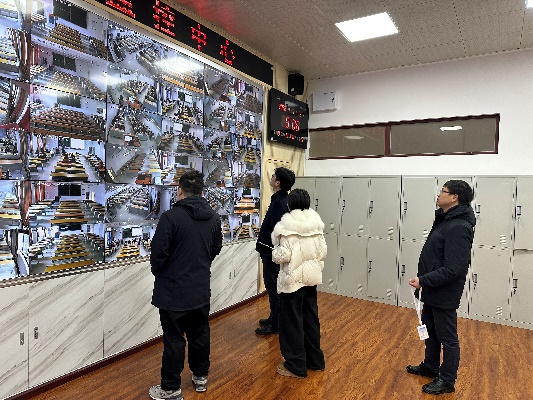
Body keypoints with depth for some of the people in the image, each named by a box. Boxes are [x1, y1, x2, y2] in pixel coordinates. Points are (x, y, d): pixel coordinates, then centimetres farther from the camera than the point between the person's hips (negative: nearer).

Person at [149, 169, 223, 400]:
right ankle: (201, 376, 35)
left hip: (173, 290, -5)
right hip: (201, 288, 6)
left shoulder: (171, 216, -19)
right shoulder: (213, 218, 1)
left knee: (174, 339, 6)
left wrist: (158, 272, 3)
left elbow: (158, 253, -17)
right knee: (200, 333, 19)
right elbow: (216, 248, 10)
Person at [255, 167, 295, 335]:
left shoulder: (279, 202, -21)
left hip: (271, 251, -10)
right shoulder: (284, 199, 10)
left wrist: (261, 245, -15)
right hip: (273, 250, 10)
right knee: (274, 285, 19)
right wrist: (261, 244, 12)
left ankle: (275, 325, 13)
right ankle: (274, 318, 34)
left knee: (273, 286, 1)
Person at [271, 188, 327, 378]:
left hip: (293, 279, -6)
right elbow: (322, 251, 2)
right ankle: (315, 360, 32)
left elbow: (283, 255, -19)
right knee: (311, 318, 18)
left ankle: (296, 366, 19)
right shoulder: (316, 224, 0)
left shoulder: (287, 225, -17)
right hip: (311, 277, 6)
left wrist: (275, 252, 1)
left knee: (292, 321, 7)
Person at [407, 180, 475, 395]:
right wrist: (424, 281, 15)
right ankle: (430, 367, 42)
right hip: (432, 292, 10)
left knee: (448, 338, 8)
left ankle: (447, 381, 25)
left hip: (444, 295, -10)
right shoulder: (445, 220, 8)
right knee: (431, 331, 24)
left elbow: (453, 269, -27)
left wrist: (423, 281, -23)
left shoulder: (458, 227, -24)